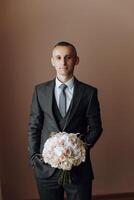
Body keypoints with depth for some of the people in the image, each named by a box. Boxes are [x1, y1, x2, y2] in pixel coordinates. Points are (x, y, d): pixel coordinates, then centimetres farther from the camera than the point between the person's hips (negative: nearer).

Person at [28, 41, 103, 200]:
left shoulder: (89, 92, -2)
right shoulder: (40, 91, 3)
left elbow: (95, 127, 3)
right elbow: (33, 126, 5)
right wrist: (34, 157, -2)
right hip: (46, 167, 1)